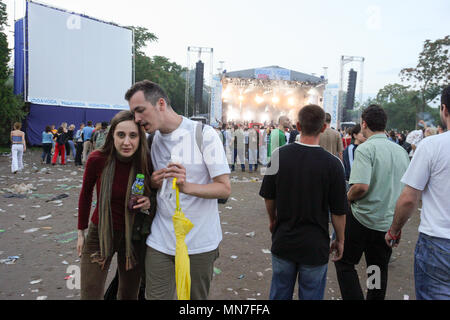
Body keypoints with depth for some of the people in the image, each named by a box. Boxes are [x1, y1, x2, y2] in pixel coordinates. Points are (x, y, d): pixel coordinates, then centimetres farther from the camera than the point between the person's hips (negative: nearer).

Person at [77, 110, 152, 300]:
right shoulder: (97, 159, -18)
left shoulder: (146, 163, -16)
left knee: (129, 295, 18)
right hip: (99, 234, -1)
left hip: (133, 236, 1)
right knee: (90, 295, 3)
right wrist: (81, 232, 8)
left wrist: (149, 203, -20)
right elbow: (85, 194, 0)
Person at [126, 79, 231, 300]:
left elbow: (225, 189, -13)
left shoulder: (204, 134, -11)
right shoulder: (152, 139, 6)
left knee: (197, 297, 13)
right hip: (160, 240, 4)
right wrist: (153, 183, -6)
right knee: (156, 295, 6)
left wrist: (186, 187, -30)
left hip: (200, 242, -3)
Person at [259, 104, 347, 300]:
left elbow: (268, 196, 1)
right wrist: (340, 240, 7)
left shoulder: (280, 155, -9)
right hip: (315, 246, -2)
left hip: (282, 241, 3)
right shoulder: (332, 164, -16)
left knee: (279, 293, 20)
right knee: (311, 294, 16)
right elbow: (338, 211, -10)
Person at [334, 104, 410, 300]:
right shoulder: (401, 151, 7)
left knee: (344, 262, 9)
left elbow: (361, 186, -27)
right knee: (379, 269, 19)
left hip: (364, 219, -7)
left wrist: (347, 198, -8)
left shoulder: (366, 148, -16)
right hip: (390, 223, 7)